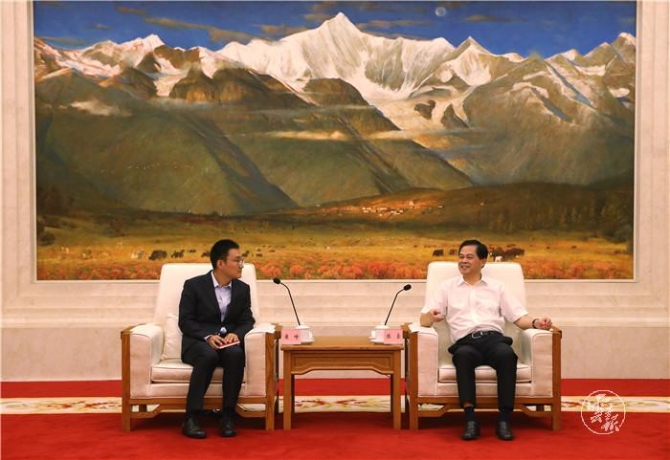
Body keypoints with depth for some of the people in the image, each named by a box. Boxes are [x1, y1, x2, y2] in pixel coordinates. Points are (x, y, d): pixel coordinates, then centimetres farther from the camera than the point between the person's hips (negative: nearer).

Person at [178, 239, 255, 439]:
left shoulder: (242, 288, 10)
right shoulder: (194, 285, -2)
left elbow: (247, 320, 8)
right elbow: (185, 321, -5)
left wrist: (236, 334, -16)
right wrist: (208, 336, -22)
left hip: (229, 342, 3)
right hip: (198, 341, -3)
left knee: (236, 354, -34)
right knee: (209, 355, -38)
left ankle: (227, 416, -28)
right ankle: (191, 418, -34)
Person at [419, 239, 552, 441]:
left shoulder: (497, 287, 23)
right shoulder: (447, 287, 21)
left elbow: (519, 318, 16)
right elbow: (424, 320, 12)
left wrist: (536, 322, -6)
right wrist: (432, 316, -13)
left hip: (493, 338, 1)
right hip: (465, 342, -1)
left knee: (507, 354, -36)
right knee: (463, 355, -38)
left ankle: (504, 420, -32)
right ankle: (470, 419, -38)